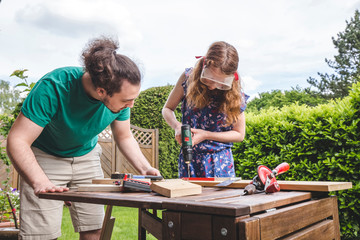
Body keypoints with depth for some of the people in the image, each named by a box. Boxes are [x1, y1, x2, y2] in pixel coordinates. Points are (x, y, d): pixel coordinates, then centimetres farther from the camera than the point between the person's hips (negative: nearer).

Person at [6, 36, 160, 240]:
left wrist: (145, 168, -15)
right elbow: (18, 141, -30)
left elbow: (124, 137, -1)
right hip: (45, 157, -3)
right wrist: (40, 182, -45)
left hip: (87, 156, 4)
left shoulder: (121, 95, -18)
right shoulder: (53, 87, -33)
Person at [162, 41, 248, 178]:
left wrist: (205, 135, -13)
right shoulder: (188, 78, -10)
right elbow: (167, 109, 3)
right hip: (190, 157, 1)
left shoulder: (235, 94, -11)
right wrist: (177, 126, -18)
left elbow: (239, 134, -2)